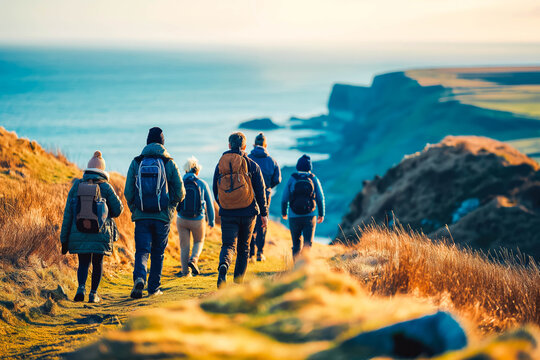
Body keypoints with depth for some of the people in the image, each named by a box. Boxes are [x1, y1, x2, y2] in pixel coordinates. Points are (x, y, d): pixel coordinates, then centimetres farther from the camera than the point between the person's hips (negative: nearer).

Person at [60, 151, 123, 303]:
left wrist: (64, 239, 5)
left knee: (83, 264, 12)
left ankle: (81, 287, -12)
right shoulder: (105, 187, -4)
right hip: (100, 236, -1)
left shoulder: (76, 187, 1)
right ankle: (93, 294, 12)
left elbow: (67, 214, 1)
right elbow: (118, 209, 3)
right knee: (97, 264, 15)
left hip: (79, 235, 1)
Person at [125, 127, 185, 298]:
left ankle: (139, 278, -25)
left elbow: (128, 192, 0)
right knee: (158, 253, 13)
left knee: (142, 251, 1)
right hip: (162, 217, 0)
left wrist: (134, 209, 15)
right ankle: (154, 287, 17)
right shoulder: (169, 163, -1)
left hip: (141, 216, 0)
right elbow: (180, 192, 0)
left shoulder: (136, 163, 1)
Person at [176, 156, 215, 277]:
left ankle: (186, 272, 12)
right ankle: (193, 260, -3)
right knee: (199, 242, 22)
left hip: (182, 220, 1)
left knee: (184, 246, 14)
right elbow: (209, 204, 1)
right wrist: (211, 220, 13)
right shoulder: (202, 184, -6)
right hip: (198, 220, -1)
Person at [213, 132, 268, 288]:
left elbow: (215, 190, 12)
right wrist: (264, 214, 5)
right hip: (247, 212, 0)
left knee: (228, 245, -1)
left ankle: (223, 266, -35)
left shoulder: (220, 164, 4)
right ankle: (238, 283, 16)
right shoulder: (252, 165, -2)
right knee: (243, 247, 13)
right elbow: (260, 191, -2)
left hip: (227, 214, 0)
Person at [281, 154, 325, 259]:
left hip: (294, 216, 0)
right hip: (310, 216, 0)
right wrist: (321, 214, 13)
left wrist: (284, 213, 18)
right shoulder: (314, 179, -2)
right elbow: (320, 198, 0)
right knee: (308, 243, 1)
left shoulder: (292, 179, -3)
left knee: (296, 244, 14)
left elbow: (285, 198, 1)